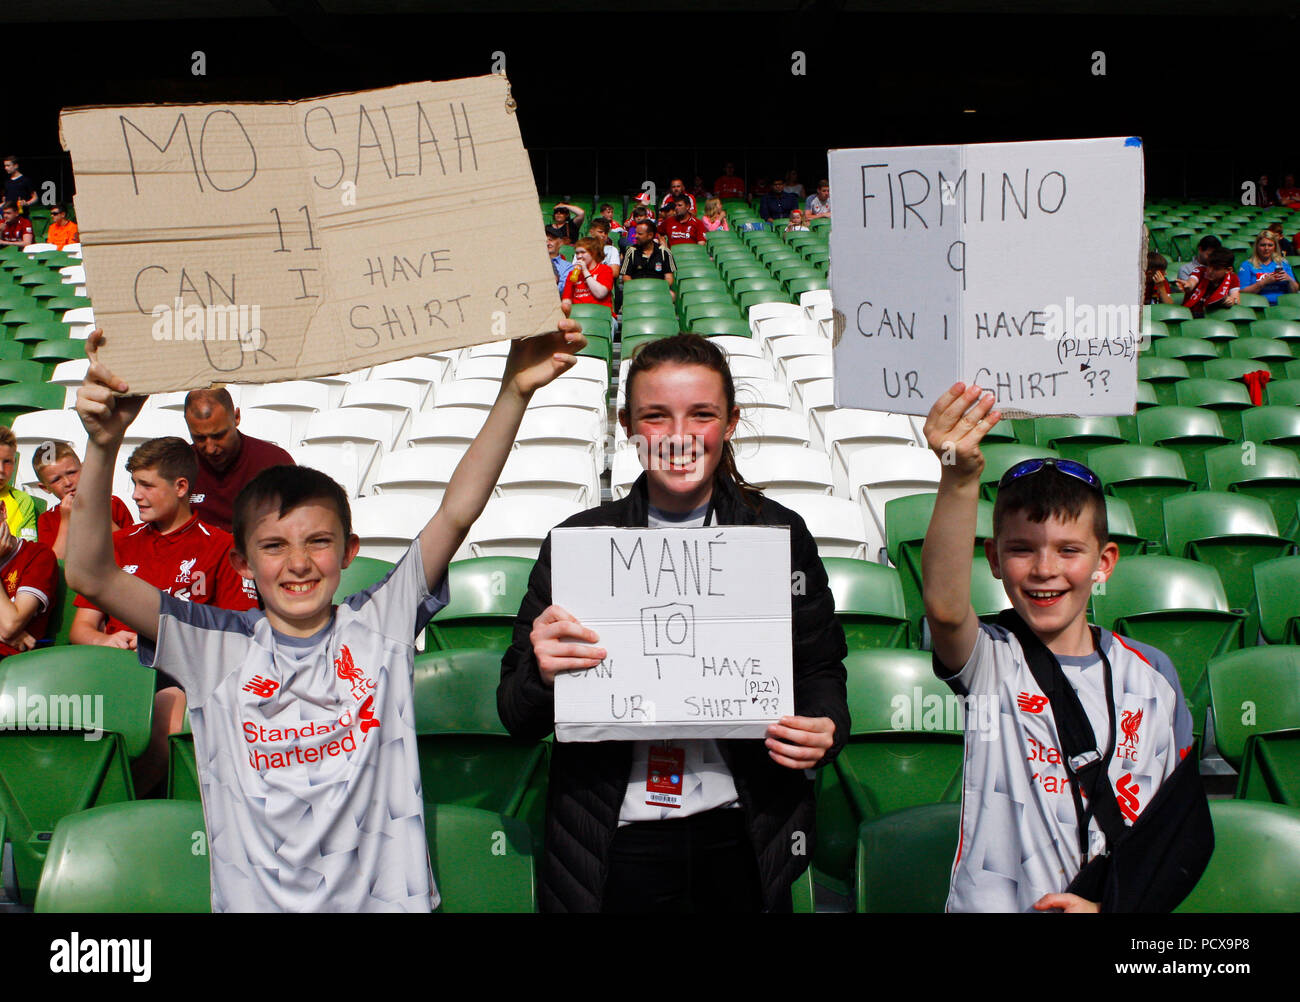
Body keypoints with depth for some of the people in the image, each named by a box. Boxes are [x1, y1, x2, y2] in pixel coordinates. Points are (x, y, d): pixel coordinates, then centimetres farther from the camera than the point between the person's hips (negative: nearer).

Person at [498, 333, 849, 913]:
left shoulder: (780, 534, 1)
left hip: (742, 842, 1)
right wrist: (542, 674, -22)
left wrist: (825, 727, -14)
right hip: (617, 845, 0)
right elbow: (516, 717, 1)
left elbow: (821, 670, 8)